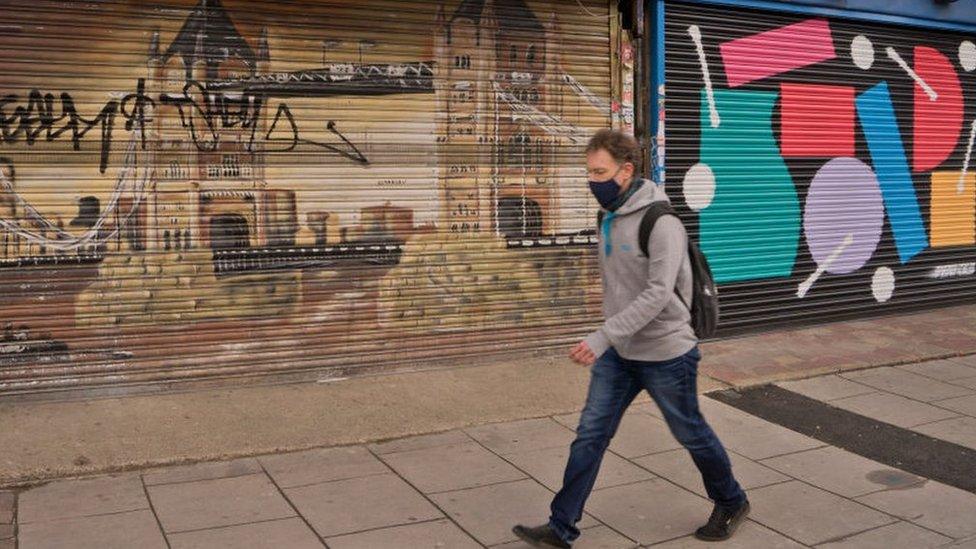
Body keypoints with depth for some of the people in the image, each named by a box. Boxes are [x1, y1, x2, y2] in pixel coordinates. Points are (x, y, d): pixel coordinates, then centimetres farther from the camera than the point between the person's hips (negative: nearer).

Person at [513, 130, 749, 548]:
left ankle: (732, 504, 38)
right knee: (590, 436, 4)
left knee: (691, 434, 13)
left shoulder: (661, 222, -22)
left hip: (664, 352, -7)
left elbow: (658, 294, -29)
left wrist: (602, 337, -34)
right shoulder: (608, 218, 5)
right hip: (618, 353, 7)